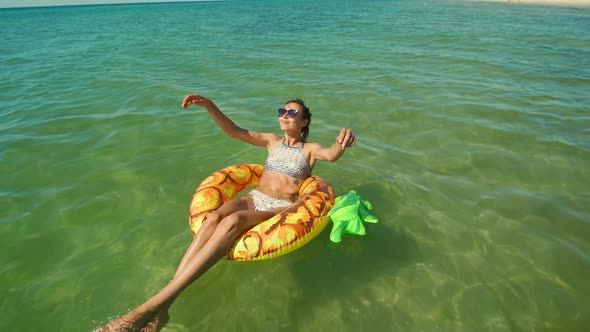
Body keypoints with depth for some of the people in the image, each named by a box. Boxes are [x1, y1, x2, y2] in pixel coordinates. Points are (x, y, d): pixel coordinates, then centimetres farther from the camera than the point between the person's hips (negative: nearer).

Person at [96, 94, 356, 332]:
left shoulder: (310, 149, 9)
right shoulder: (272, 141, 19)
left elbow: (331, 155, -15)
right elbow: (234, 131, 10)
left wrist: (342, 143, -40)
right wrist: (209, 105, -5)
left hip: (279, 208, -4)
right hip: (253, 198, 4)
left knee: (232, 221, -36)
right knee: (214, 217, -31)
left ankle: (154, 305, -41)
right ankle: (161, 310, -40)